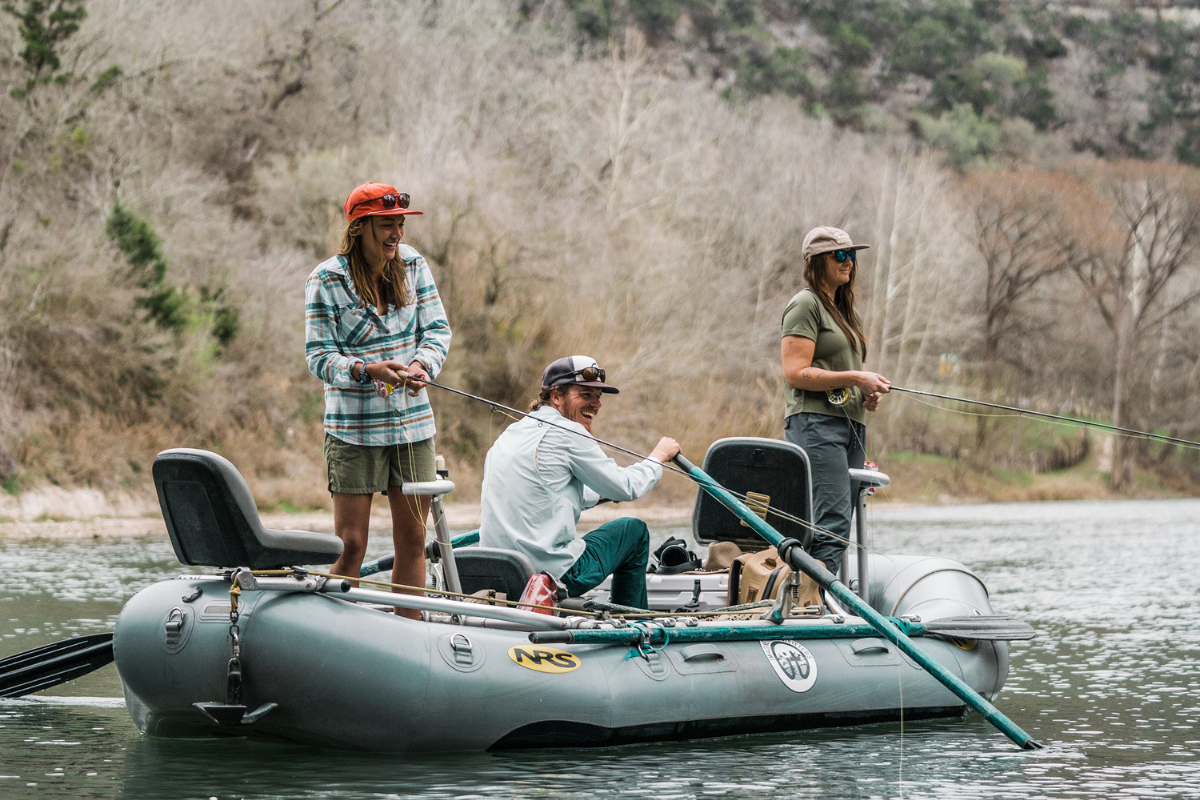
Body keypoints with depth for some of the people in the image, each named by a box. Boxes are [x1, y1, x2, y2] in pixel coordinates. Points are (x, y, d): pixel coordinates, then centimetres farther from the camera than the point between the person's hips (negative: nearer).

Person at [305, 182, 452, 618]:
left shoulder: (412, 264, 3)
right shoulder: (326, 281, -9)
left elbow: (437, 329, 4)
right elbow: (320, 355, -10)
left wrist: (421, 365, -17)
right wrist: (367, 370, -28)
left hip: (412, 420, 4)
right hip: (353, 428, -4)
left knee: (412, 540, 7)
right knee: (350, 544, -6)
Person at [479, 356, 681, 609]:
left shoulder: (509, 434, 15)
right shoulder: (567, 433, -9)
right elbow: (625, 488, -2)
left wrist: (600, 493, 38)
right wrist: (659, 457, 16)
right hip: (555, 575, -8)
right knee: (635, 530, 15)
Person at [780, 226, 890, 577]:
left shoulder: (842, 309, 23)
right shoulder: (805, 304, -4)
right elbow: (796, 373, -13)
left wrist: (868, 393, 9)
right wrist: (855, 378, -15)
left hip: (851, 426, 9)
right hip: (816, 425, -9)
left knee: (839, 526, 3)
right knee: (832, 525, -18)